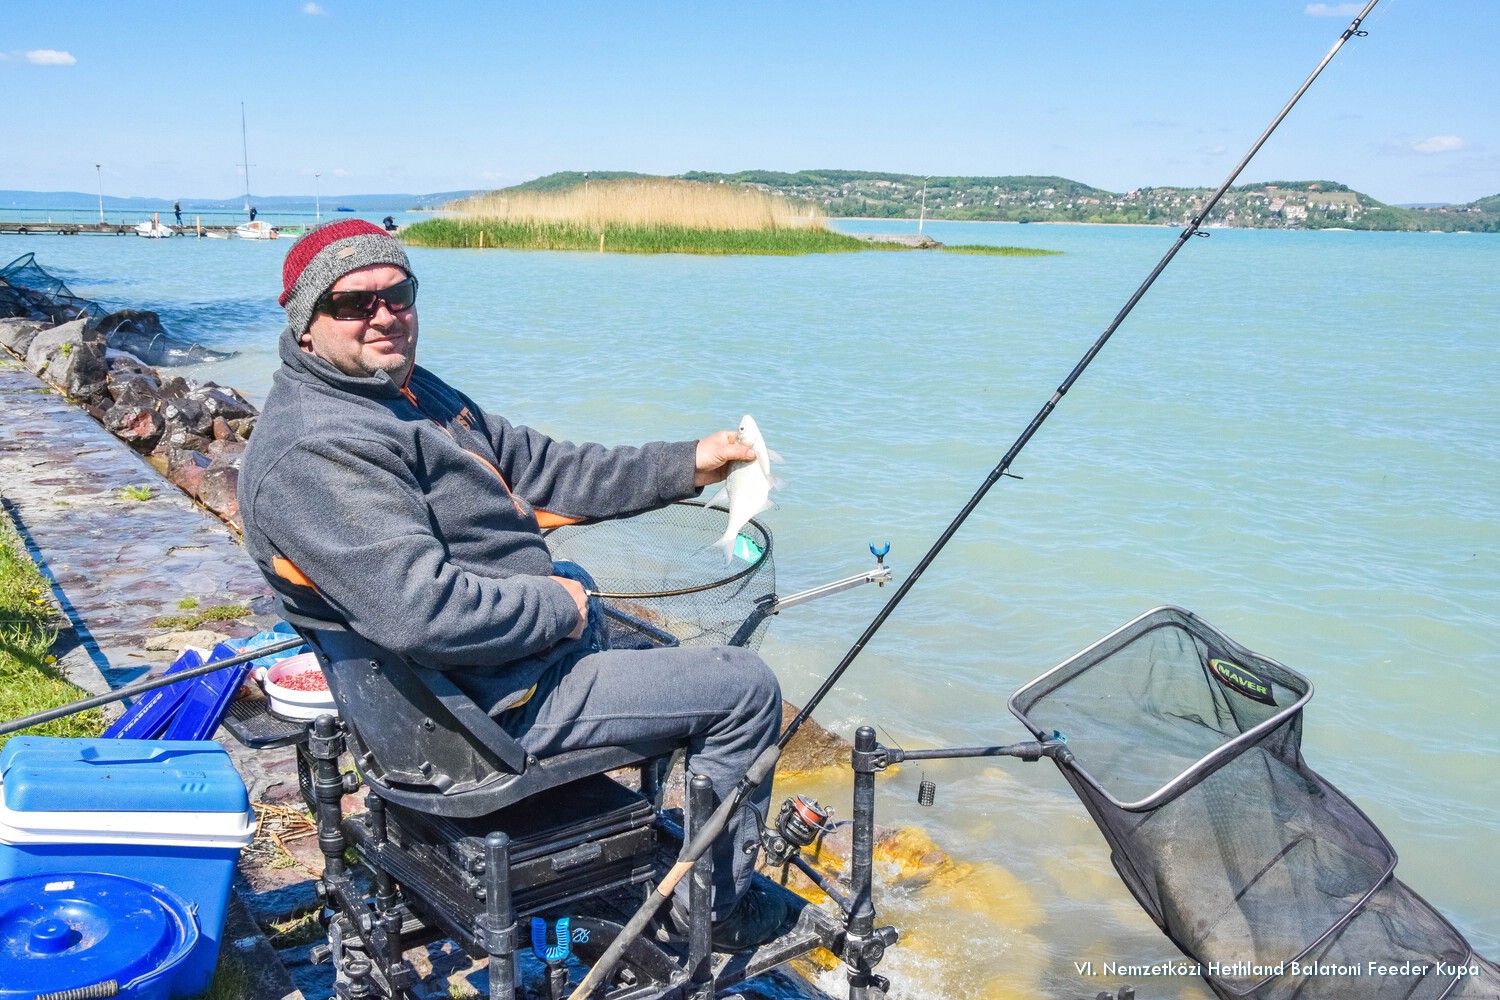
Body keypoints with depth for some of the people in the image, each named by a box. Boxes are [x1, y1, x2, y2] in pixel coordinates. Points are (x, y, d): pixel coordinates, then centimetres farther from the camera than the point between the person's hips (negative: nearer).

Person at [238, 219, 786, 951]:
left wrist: (684, 467, 5)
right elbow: (420, 612, -33)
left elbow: (535, 465, 12)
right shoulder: (315, 448, -25)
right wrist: (556, 607, -18)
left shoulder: (410, 390, 8)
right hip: (494, 703, -11)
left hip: (529, 634, 11)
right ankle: (714, 905, 16)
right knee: (745, 689, -4)